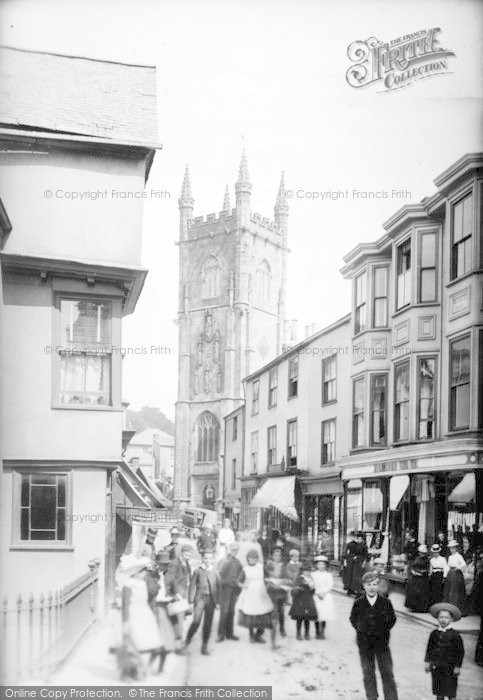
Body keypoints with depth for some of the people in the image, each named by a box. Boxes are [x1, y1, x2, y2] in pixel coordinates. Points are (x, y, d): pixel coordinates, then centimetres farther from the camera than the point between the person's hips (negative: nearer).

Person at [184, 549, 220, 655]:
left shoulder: (215, 572, 7)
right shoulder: (197, 571, 2)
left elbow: (218, 588, 9)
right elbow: (192, 587, 2)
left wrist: (218, 602, 4)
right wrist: (191, 601, -3)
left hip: (211, 600, 2)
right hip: (200, 598, -2)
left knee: (208, 624, 4)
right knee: (196, 622, -14)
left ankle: (204, 647, 13)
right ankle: (186, 643, 1)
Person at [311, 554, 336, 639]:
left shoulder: (329, 574, 7)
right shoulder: (313, 574, 6)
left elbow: (330, 585, -1)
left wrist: (323, 592, -12)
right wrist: (317, 592, -11)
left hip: (326, 596, 1)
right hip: (316, 596, -1)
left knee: (325, 615, -4)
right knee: (317, 615, -6)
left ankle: (322, 632, 6)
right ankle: (317, 632, 3)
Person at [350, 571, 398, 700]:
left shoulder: (385, 602, -6)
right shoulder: (358, 603, -6)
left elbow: (392, 618, 7)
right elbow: (353, 619, 9)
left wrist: (385, 630, -1)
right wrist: (360, 629, -1)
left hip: (382, 643, -1)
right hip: (365, 644, 1)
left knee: (387, 674, 2)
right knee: (368, 674, 9)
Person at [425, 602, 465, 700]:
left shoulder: (455, 635, -8)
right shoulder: (434, 634, 4)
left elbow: (460, 652, -5)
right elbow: (429, 648, 12)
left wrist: (457, 666, -8)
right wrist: (427, 662, 8)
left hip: (450, 668, -4)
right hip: (436, 668, 4)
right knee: (439, 692, 10)